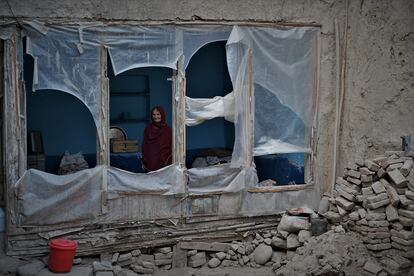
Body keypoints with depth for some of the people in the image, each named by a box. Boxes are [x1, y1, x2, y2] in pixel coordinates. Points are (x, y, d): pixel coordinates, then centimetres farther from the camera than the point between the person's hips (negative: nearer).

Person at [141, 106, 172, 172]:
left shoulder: (168, 129, 2)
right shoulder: (148, 129, 6)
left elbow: (171, 147, 2)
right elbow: (144, 146, 7)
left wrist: (167, 161, -6)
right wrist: (144, 162, 3)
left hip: (163, 164, -1)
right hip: (150, 163, 1)